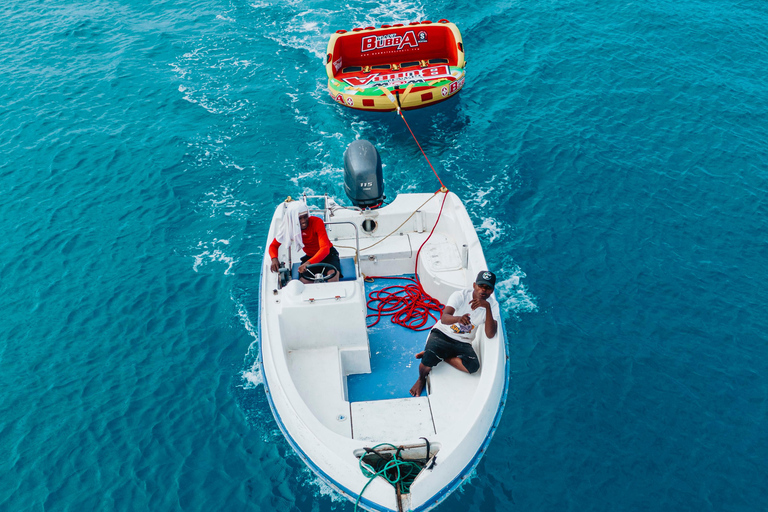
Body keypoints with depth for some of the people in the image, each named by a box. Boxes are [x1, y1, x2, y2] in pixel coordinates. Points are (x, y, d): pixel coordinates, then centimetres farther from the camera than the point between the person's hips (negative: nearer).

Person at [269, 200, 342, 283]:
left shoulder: (317, 222, -23)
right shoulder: (289, 227, -12)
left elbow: (325, 249, -34)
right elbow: (273, 245, -2)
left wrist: (309, 263, -49)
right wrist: (274, 259, -26)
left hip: (329, 254, -3)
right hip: (310, 257, 3)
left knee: (333, 273, -35)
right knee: (303, 282, -24)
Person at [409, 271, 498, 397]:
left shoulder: (490, 306, -4)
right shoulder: (460, 296, -13)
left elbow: (490, 334, -20)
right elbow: (444, 318, -28)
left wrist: (487, 307, -30)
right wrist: (458, 318, -52)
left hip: (463, 343, 3)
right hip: (442, 334, -3)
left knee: (473, 366, -28)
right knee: (429, 359, -32)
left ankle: (438, 355, -7)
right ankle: (421, 379, 3)